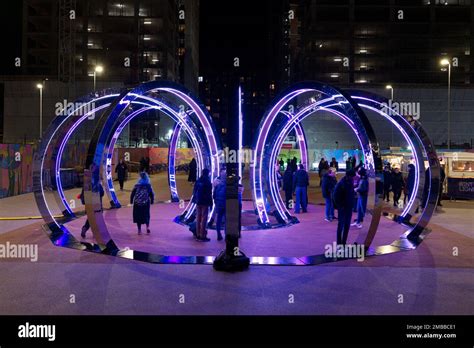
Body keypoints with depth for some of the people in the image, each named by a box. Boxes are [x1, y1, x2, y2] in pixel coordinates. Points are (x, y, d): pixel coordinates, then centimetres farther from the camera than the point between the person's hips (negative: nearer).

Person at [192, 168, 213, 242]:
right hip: (205, 202, -6)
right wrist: (210, 202, -4)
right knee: (204, 218, -3)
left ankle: (198, 235, 16)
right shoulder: (207, 181, -11)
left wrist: (195, 200, 13)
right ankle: (202, 236, -4)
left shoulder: (198, 181, 6)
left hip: (198, 202, 6)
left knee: (198, 218, 11)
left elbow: (194, 191, 8)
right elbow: (209, 193, -10)